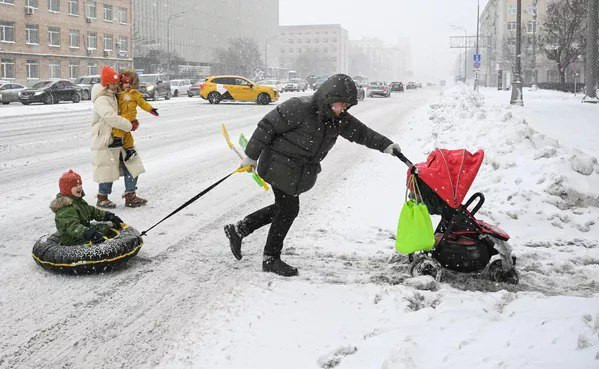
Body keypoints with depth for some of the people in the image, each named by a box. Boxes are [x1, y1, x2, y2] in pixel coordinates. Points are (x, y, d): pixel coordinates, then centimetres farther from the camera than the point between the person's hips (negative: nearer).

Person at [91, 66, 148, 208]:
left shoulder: (113, 95, 13)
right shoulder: (101, 100, -18)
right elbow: (111, 118, -29)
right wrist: (129, 126, -19)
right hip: (105, 139, -9)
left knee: (131, 164, 6)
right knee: (108, 170, -1)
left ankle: (130, 196, 12)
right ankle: (102, 198, 17)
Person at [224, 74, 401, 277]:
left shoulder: (339, 119, 0)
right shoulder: (298, 108, -23)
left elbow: (361, 132, 6)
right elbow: (268, 126, -19)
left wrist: (385, 144, -6)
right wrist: (252, 155, -16)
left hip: (301, 173, 8)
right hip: (280, 167, -8)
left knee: (283, 208, 15)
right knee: (289, 209, -3)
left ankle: (238, 230, 28)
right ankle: (271, 259, 13)